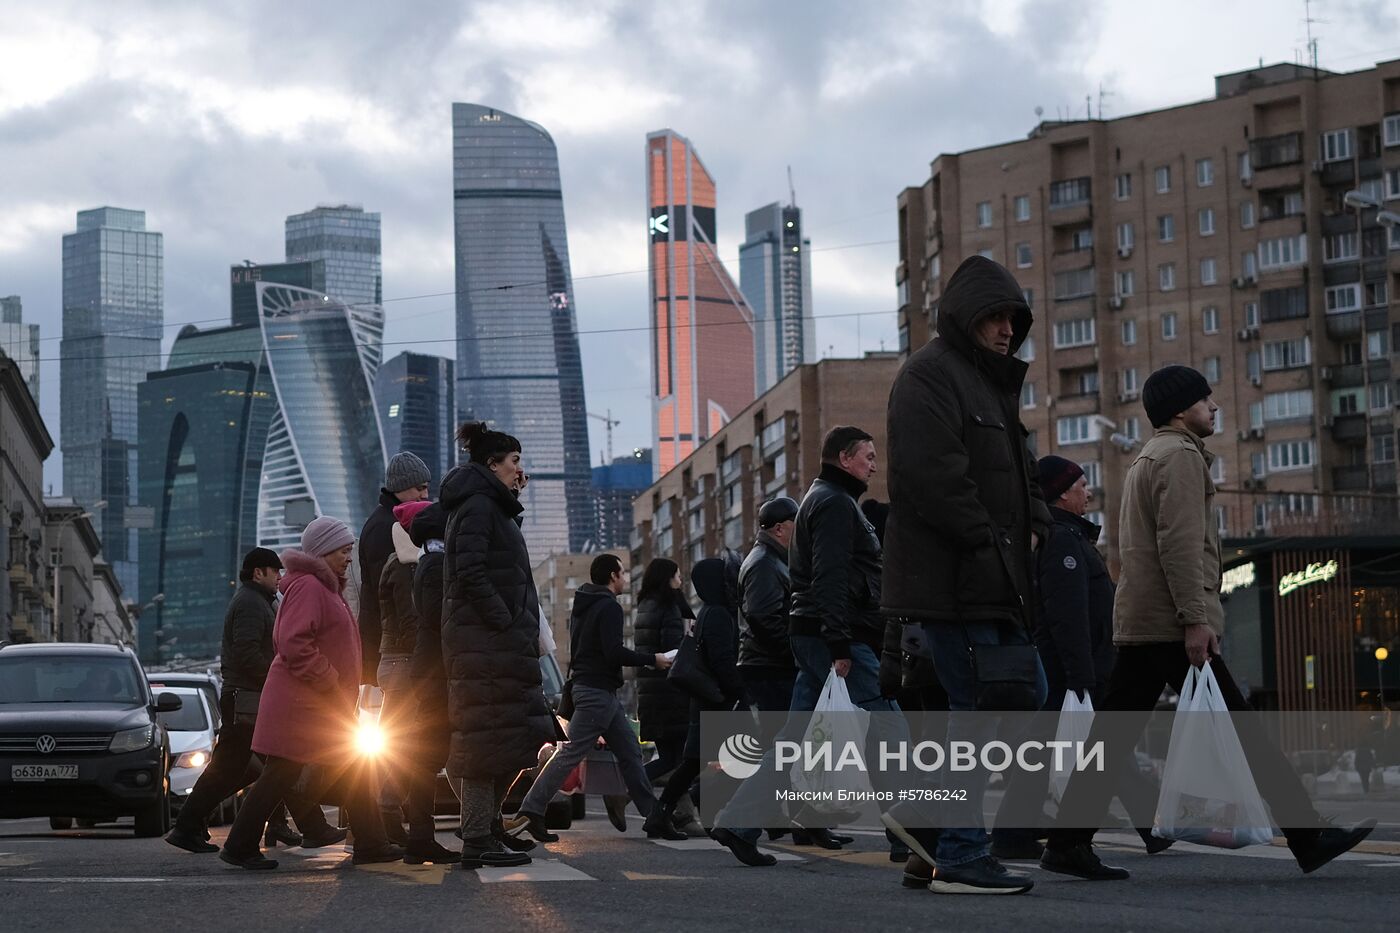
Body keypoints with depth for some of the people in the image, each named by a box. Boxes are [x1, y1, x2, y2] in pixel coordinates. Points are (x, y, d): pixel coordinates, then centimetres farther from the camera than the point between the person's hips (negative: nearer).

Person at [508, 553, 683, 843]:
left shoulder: (582, 606, 17)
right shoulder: (609, 607, -12)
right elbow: (614, 653, -21)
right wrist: (652, 660, -11)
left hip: (586, 686, 10)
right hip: (598, 691, -10)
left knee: (629, 752, 10)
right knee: (571, 753, -10)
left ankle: (653, 818, 10)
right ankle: (531, 812, -11)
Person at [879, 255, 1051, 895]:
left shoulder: (992, 383, 22)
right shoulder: (930, 374, -10)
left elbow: (1019, 471, 27)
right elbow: (931, 472, -21)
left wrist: (1033, 526, 8)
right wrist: (987, 541, -18)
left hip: (994, 578, 10)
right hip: (950, 577, -10)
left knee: (1024, 693, 11)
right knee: (975, 712, -8)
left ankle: (923, 810, 19)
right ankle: (961, 858, -1)